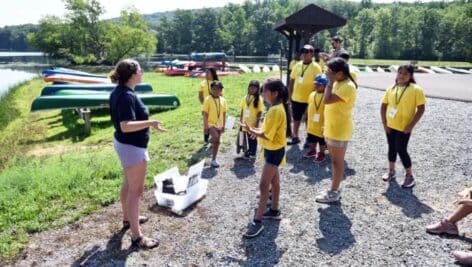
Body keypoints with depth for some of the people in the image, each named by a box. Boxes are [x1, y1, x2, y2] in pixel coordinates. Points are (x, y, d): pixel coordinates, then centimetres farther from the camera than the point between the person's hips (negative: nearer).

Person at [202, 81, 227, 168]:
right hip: (211, 124, -5)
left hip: (219, 125, 5)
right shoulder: (208, 99, -10)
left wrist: (223, 125, 6)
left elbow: (224, 114, 8)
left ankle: (214, 160, 23)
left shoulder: (223, 100, 2)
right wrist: (205, 126, -13)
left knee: (217, 142, 10)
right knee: (216, 138, -27)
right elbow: (205, 114, -10)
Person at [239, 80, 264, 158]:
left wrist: (257, 124, -16)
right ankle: (249, 150, 33)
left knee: (253, 138, 9)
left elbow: (260, 113, -13)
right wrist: (241, 121, 9)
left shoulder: (259, 99, -13)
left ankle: (252, 152, 23)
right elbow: (242, 110, 9)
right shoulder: (245, 98, 2)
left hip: (253, 124, -4)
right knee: (248, 138, 16)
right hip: (246, 123, 4)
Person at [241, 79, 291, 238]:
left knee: (264, 186, -7)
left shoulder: (275, 110, -26)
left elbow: (267, 135, -26)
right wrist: (257, 131, 2)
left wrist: (251, 131, -16)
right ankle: (274, 210, 36)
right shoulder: (278, 107, 5)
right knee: (274, 181, 20)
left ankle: (257, 221, 0)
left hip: (274, 151, -10)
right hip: (273, 149, 10)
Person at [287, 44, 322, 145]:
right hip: (296, 98, 5)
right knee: (296, 118, 16)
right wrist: (290, 94, 8)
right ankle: (295, 137, 30)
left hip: (309, 99, -5)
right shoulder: (297, 65, 5)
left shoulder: (316, 67, -11)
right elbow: (292, 81, 10)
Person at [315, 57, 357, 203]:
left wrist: (330, 81, -22)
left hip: (339, 130, -10)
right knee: (334, 160, 16)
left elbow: (327, 100, -30)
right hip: (331, 128, 10)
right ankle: (334, 189, 28)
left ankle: (334, 193, 13)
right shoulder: (338, 83, 10)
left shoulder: (348, 86, -21)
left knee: (337, 161, 1)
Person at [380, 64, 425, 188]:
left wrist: (411, 125, -15)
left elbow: (421, 109, -11)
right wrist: (384, 122, 0)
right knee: (392, 148, 15)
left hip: (404, 127, -5)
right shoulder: (391, 88, 2)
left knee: (401, 150, -3)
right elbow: (383, 106, 7)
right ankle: (391, 171, 32)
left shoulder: (416, 89, -11)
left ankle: (409, 176, 14)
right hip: (390, 125, 5)